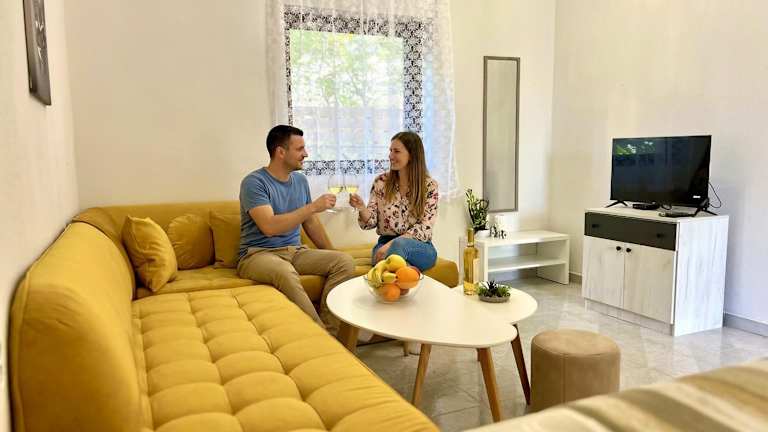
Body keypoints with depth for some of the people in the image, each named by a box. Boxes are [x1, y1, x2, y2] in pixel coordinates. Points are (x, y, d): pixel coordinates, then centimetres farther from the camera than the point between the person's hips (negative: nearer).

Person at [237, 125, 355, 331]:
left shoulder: (301, 180, 12)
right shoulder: (254, 182, -10)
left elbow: (311, 222, 21)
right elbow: (269, 227, -24)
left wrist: (330, 254, 15)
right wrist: (313, 207, -20)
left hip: (295, 251, 7)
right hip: (259, 254, -6)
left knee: (344, 261, -17)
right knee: (286, 273, -40)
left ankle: (328, 332, -17)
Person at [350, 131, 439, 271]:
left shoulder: (429, 186, -2)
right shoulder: (381, 182, 4)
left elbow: (424, 228, -9)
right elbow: (371, 222, 4)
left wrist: (392, 244, -21)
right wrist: (362, 208, -19)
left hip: (420, 248, -1)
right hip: (386, 244, 1)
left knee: (399, 244, -37)